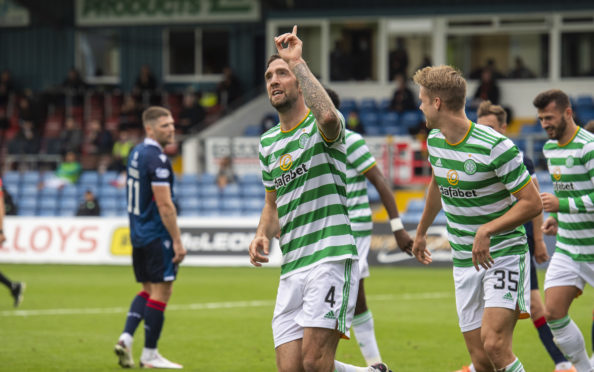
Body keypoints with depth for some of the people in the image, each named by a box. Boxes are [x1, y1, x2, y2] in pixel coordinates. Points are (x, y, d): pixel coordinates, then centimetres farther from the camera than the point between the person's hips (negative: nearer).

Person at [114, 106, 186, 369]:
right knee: (161, 291, -2)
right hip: (157, 236, -9)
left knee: (148, 289, 17)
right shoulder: (157, 158, -17)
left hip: (138, 234, 9)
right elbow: (164, 205, -21)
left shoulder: (136, 153, 12)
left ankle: (126, 337, 2)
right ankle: (150, 355, 2)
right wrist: (178, 241, -18)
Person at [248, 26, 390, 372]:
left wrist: (297, 61, -22)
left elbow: (327, 116, -30)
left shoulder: (321, 126, -3)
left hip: (331, 256, -7)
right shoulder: (268, 142, 19)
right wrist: (262, 236, 8)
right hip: (292, 267, 7)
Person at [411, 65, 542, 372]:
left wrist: (487, 231, -26)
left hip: (504, 254, -6)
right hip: (464, 261, 7)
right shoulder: (434, 140, 6)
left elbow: (532, 203, -17)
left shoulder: (495, 147, -19)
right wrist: (421, 231, 38)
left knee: (494, 344, -24)